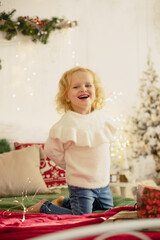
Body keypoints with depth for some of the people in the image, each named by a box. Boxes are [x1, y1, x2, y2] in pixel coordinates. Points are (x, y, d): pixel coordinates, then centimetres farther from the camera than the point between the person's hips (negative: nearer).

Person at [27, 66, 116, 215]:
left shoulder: (100, 115, 0)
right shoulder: (67, 123, -20)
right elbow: (51, 150, -13)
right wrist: (73, 165, -4)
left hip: (103, 181, 7)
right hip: (80, 184, -7)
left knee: (107, 208, 23)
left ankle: (64, 202, 34)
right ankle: (44, 206, 15)